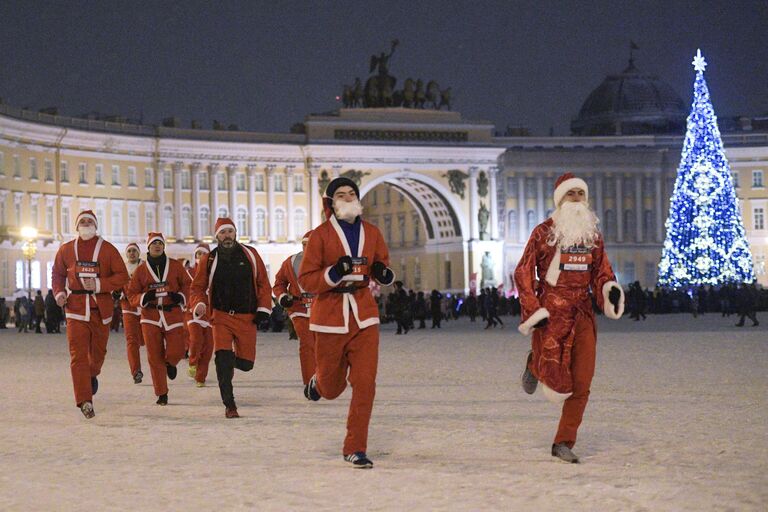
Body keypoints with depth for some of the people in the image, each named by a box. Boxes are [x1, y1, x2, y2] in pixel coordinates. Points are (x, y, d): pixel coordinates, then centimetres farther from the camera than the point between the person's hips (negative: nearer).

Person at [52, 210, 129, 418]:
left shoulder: (107, 249, 1)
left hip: (101, 309, 0)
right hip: (75, 309, 0)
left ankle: (92, 375, 47)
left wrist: (99, 284, -14)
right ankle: (85, 401, -12)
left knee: (98, 351, 14)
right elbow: (57, 274, 19)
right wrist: (59, 292, 1)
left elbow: (122, 276, -1)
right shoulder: (66, 250, 6)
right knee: (78, 355, -11)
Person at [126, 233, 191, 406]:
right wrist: (144, 298, -15)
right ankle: (162, 394, 10)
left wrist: (181, 296, -11)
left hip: (173, 314, 0)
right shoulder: (141, 270, 3)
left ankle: (170, 363, 32)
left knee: (177, 351, -8)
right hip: (150, 316, 0)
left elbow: (187, 284, 9)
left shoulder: (175, 266, 3)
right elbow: (131, 295, 5)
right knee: (155, 357, -1)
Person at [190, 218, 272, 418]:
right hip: (221, 317, -1)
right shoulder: (208, 260, 1)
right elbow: (198, 287, 7)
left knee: (245, 363, 3)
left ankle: (232, 358, 40)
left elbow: (263, 283, 7)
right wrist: (199, 305, -13)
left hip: (247, 318, 1)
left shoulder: (250, 255, 2)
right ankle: (229, 405, -8)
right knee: (223, 359, -17)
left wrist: (263, 308, -1)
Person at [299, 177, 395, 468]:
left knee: (365, 383, -7)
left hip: (364, 316, 2)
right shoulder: (321, 234, -6)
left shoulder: (372, 233, 6)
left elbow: (382, 268, 19)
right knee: (331, 388, 9)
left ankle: (355, 448, 3)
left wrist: (384, 274, -5)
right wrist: (334, 273, -25)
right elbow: (306, 280, -8)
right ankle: (318, 382, 47)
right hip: (329, 316, -2)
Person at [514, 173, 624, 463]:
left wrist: (609, 288, -3)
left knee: (581, 384, -1)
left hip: (583, 314, 5)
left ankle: (564, 444, 10)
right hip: (552, 312, -4)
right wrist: (532, 311, -9)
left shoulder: (592, 233, 13)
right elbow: (523, 272, -1)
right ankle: (535, 364, 27)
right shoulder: (544, 232, -1)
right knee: (559, 382, -8)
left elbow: (600, 270, 19)